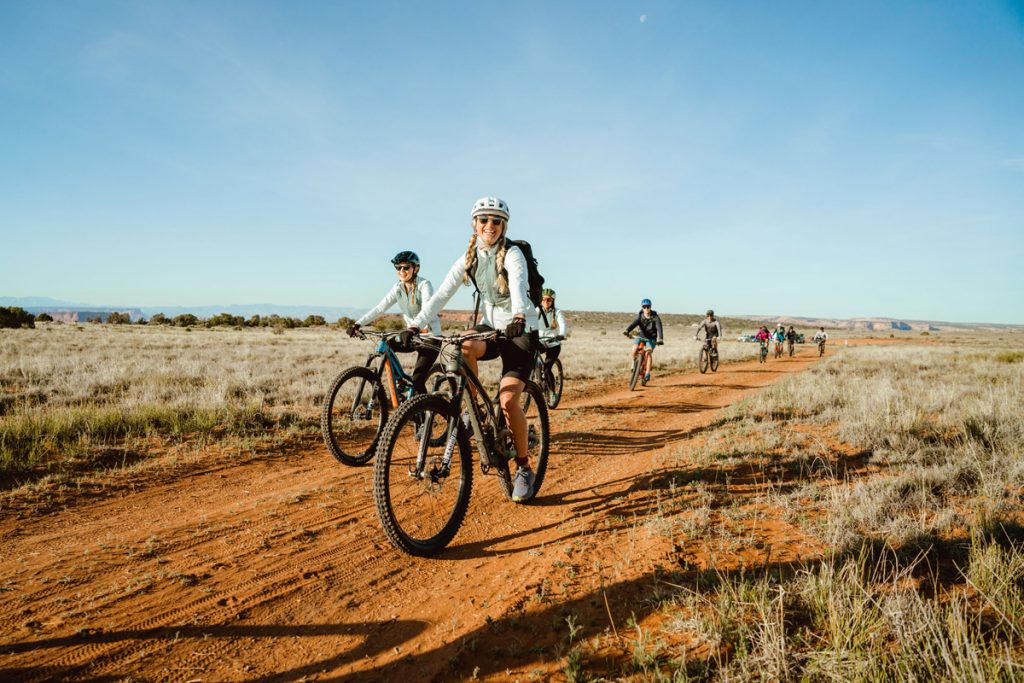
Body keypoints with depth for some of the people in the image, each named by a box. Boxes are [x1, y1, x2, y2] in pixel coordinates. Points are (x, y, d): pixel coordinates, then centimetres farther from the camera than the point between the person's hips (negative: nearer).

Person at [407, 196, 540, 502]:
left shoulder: (512, 254, -12)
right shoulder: (468, 259, 1)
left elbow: (518, 287, -33)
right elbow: (441, 295, -6)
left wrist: (519, 316, -53)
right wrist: (415, 325, -17)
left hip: (521, 331, -4)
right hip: (490, 327, 4)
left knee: (508, 399, -20)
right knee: (462, 349, -32)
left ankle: (524, 468, 0)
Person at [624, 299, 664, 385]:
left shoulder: (655, 317, -13)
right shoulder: (640, 316, -8)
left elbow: (659, 328, -25)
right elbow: (633, 323, -25)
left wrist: (660, 339, -42)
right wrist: (627, 331, -45)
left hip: (651, 338, -2)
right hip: (641, 336, 2)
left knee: (648, 352, -27)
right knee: (634, 350, -24)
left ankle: (647, 374, -23)